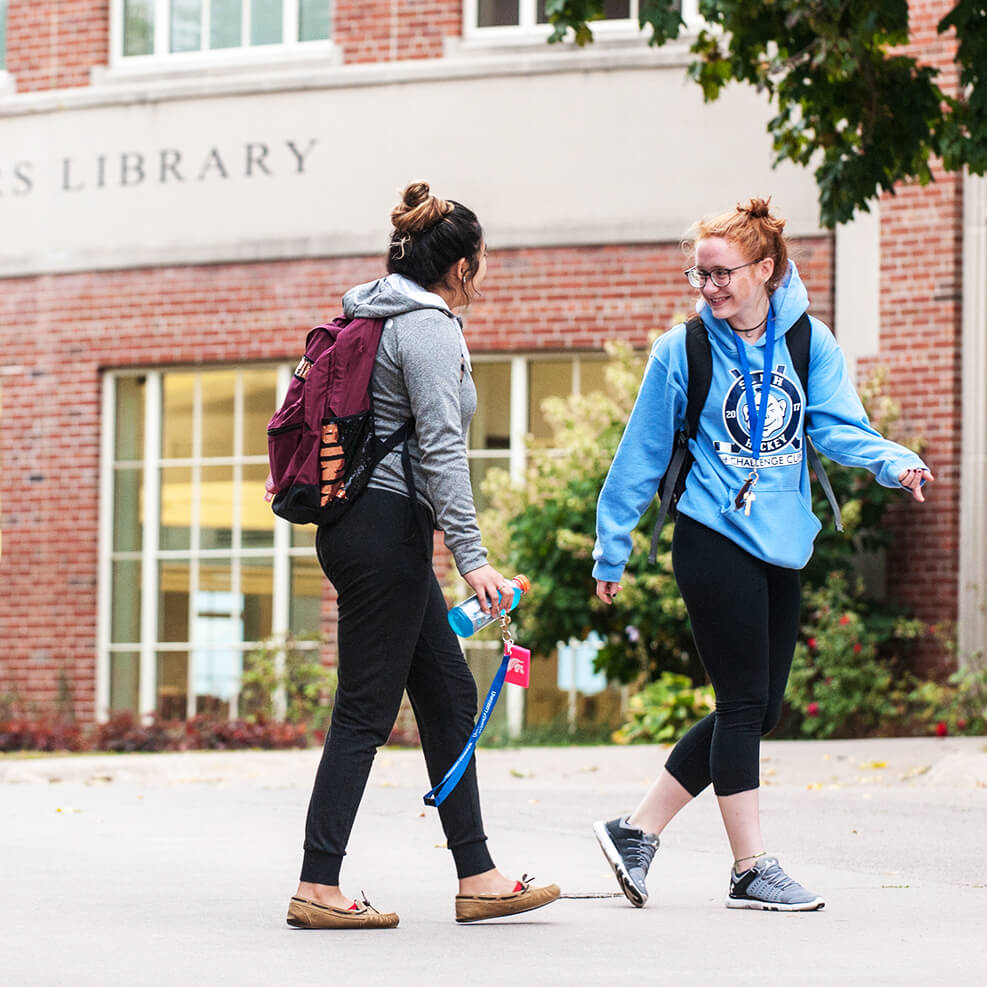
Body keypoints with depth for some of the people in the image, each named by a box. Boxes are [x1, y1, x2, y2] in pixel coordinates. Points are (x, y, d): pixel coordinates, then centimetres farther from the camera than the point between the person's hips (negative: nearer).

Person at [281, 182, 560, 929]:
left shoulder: (381, 319, 17)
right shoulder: (429, 329, -13)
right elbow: (441, 448, -20)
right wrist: (472, 557, -22)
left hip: (358, 523, 10)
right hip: (385, 528, -10)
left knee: (449, 696, 11)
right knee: (366, 710, -7)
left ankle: (477, 878, 14)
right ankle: (318, 889, -4)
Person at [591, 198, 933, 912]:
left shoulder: (810, 343, 5)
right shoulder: (683, 350, -3)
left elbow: (837, 425, -5)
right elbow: (642, 455, 2)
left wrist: (892, 460, -26)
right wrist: (611, 551, 4)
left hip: (783, 546, 5)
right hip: (715, 542, -5)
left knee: (759, 708, 8)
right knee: (745, 704, -6)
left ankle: (636, 831, 18)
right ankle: (752, 870, 1)